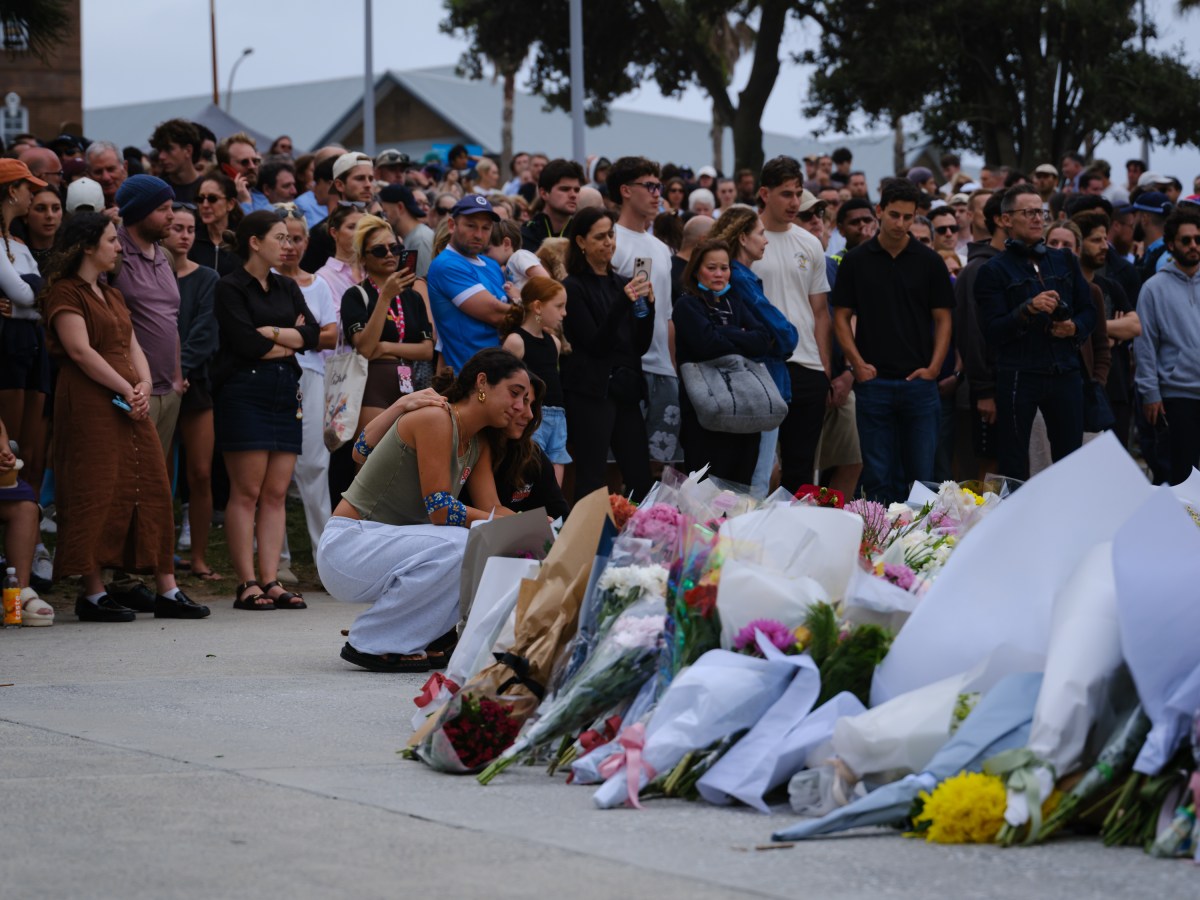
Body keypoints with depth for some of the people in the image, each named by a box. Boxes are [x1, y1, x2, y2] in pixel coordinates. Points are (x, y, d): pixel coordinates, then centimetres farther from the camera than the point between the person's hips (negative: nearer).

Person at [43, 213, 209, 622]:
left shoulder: (112, 294, 23)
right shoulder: (66, 293, -5)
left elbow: (132, 347, 16)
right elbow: (81, 351, -15)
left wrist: (144, 384, -3)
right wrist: (126, 389, -15)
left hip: (130, 402, 9)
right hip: (89, 403, -9)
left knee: (151, 488, 5)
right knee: (96, 494, -8)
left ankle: (167, 590, 6)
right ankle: (93, 593, -4)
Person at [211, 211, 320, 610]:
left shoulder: (287, 288, 19)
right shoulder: (230, 288, -1)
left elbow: (312, 333, 6)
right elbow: (246, 343, -13)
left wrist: (271, 332, -7)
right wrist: (290, 341, 1)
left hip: (285, 392, 6)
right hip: (244, 391, -6)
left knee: (276, 493, 3)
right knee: (246, 492, -7)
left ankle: (271, 581, 3)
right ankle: (246, 584, -7)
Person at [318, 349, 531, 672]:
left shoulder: (479, 447, 11)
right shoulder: (435, 419, -17)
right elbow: (440, 511, -21)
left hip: (391, 543, 9)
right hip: (347, 547, -9)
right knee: (456, 546, -31)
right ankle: (371, 644, -17)